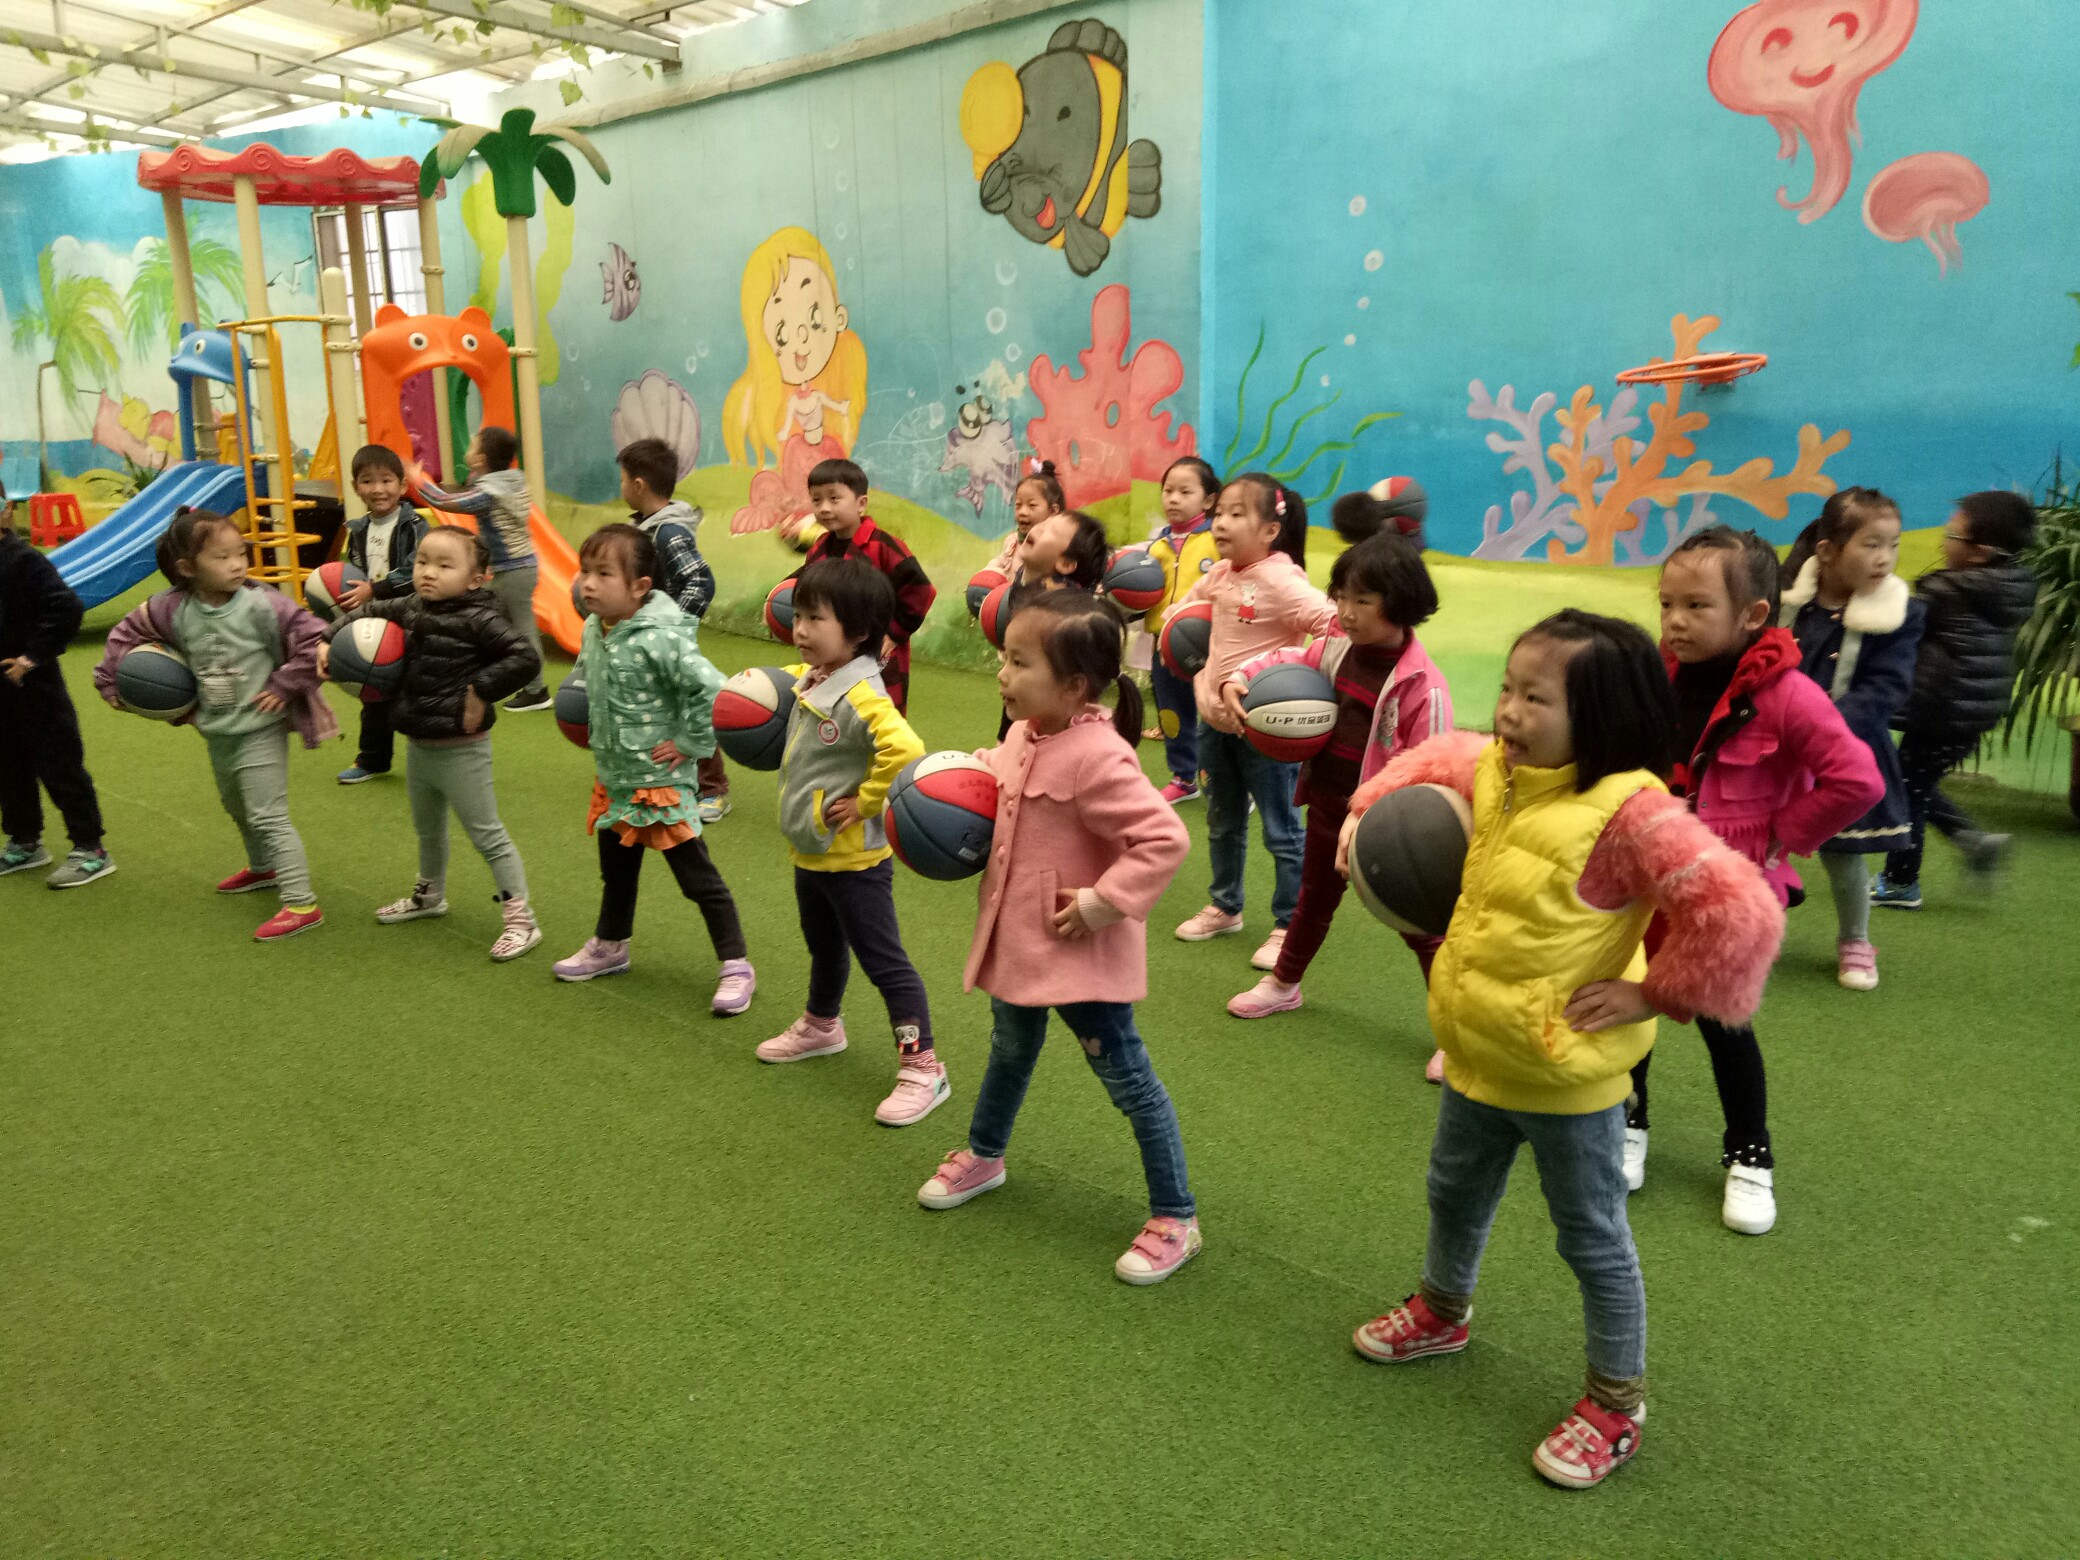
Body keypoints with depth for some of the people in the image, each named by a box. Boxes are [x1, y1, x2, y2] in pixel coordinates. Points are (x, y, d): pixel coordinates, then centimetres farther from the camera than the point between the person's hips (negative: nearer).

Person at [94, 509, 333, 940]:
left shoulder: (261, 605, -20)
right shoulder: (174, 610, -5)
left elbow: (314, 639, -21)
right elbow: (129, 630, 12)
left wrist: (284, 686, -18)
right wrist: (110, 679, 11)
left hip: (260, 731, -7)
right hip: (216, 732, 7)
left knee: (267, 816, -10)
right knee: (236, 807, 26)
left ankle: (301, 904, -8)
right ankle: (263, 868, 49)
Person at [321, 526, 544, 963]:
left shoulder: (479, 619, -20)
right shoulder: (410, 607, 3)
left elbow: (526, 659, -28)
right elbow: (368, 613, 21)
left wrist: (480, 690, -25)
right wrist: (331, 640, 7)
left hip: (460, 750, -8)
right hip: (418, 745, 8)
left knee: (487, 835, -1)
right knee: (427, 829, 27)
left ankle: (520, 920, 7)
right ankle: (430, 894, 49)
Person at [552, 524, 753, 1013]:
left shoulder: (660, 639, -25)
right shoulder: (593, 629, 1)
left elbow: (711, 689, -31)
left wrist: (690, 743, -21)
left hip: (660, 783, -8)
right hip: (612, 779, 8)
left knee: (698, 878, 2)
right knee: (616, 871, 25)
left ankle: (736, 967, 12)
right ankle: (609, 946, 45)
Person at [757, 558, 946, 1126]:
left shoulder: (862, 697, -26)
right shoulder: (807, 680, 2)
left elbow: (905, 750, -40)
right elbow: (783, 681, 27)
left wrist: (865, 802, -28)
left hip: (853, 861, -9)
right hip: (808, 852, 9)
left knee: (883, 960, -1)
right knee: (824, 947, 29)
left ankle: (923, 1069, 9)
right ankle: (821, 1026, 51)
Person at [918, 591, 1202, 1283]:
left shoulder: (1099, 759, -28)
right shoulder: (1024, 736, 0)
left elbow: (1165, 838, -30)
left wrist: (1100, 904, -26)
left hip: (1080, 953, -8)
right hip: (1018, 939, 9)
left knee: (1127, 1078, 3)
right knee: (1010, 1050, 28)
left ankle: (1175, 1219, 18)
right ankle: (984, 1156, 52)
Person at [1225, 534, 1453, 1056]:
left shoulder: (1422, 684, -23)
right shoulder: (1335, 649, -4)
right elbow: (1287, 661, 14)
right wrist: (1238, 678, -4)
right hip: (1326, 806, 7)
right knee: (1314, 897, 27)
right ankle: (1283, 984, 48)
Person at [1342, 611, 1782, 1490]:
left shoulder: (1629, 812, -28)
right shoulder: (1492, 771, -4)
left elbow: (1741, 912, -33)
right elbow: (1434, 762, 18)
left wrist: (1653, 993, -24)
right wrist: (1371, 810, 4)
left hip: (1566, 1077, -7)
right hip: (1476, 1054, 8)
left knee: (1592, 1239, 13)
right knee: (1456, 1194, 28)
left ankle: (1617, 1407, 35)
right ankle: (1442, 1312, 55)